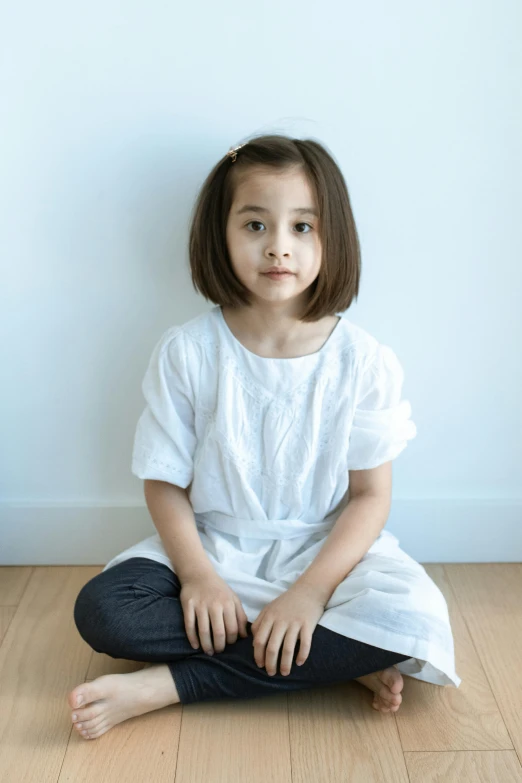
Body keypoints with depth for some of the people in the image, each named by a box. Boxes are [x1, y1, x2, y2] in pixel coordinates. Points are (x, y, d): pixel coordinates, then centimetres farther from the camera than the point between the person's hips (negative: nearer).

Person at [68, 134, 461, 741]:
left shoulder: (362, 361, -9)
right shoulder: (186, 352, -7)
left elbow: (370, 495, -8)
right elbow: (164, 483, -5)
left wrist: (311, 589, -20)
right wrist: (198, 574, -20)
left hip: (323, 548, 0)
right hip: (210, 547, 1)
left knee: (412, 616, -29)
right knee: (101, 610, -24)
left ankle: (164, 686, -21)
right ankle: (339, 660, -16)